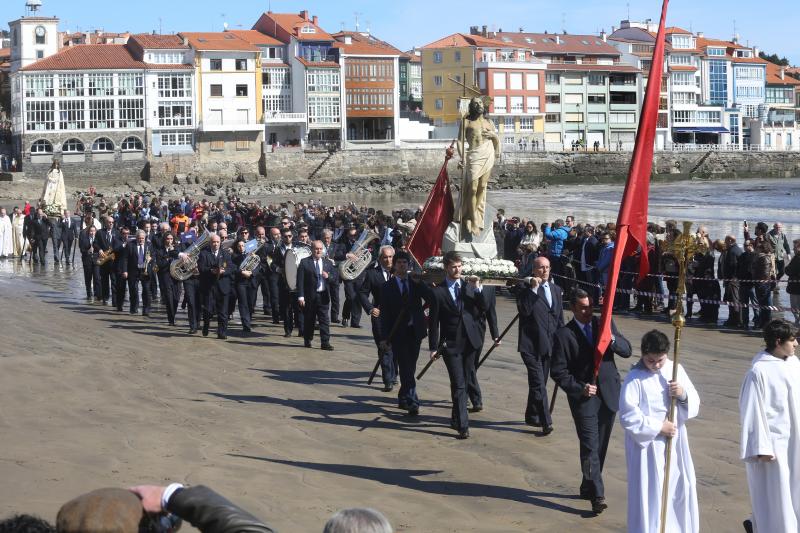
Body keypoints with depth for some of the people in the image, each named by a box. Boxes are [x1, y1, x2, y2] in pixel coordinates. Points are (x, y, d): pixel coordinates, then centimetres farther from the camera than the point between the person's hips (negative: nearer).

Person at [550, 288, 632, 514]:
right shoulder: (564, 335, -6)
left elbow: (627, 350, 3)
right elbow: (558, 371, -6)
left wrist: (612, 339, -17)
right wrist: (580, 388, -17)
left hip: (609, 394, 4)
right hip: (584, 397, -4)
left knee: (601, 446, 11)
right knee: (590, 446, -11)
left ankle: (588, 487, 26)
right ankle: (597, 496, -12)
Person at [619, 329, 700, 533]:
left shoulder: (676, 370, 3)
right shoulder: (635, 378, -13)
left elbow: (694, 405, 6)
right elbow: (628, 416, -16)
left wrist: (683, 395, -15)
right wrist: (658, 427, -16)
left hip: (675, 443, 5)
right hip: (647, 445, -5)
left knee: (681, 489, 13)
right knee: (649, 494, -3)